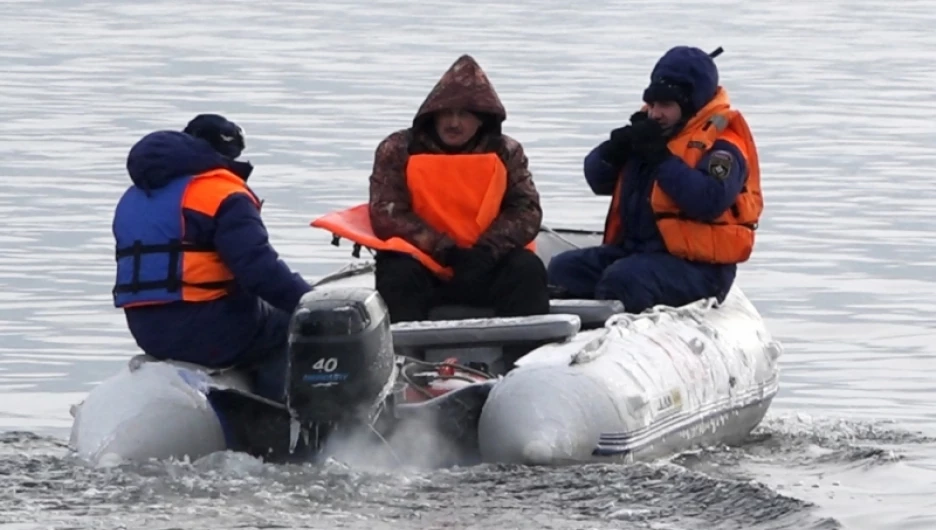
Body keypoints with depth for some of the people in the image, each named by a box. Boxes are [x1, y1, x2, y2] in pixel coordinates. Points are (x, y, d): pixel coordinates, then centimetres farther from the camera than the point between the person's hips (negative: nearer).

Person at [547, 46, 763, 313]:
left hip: (696, 267, -9)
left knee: (623, 280, -34)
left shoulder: (721, 145, -9)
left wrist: (662, 159, -24)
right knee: (565, 268, -5)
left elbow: (710, 201, -27)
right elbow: (597, 178, 15)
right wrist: (618, 147, -6)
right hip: (634, 249, 9)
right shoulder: (647, 130, 15)